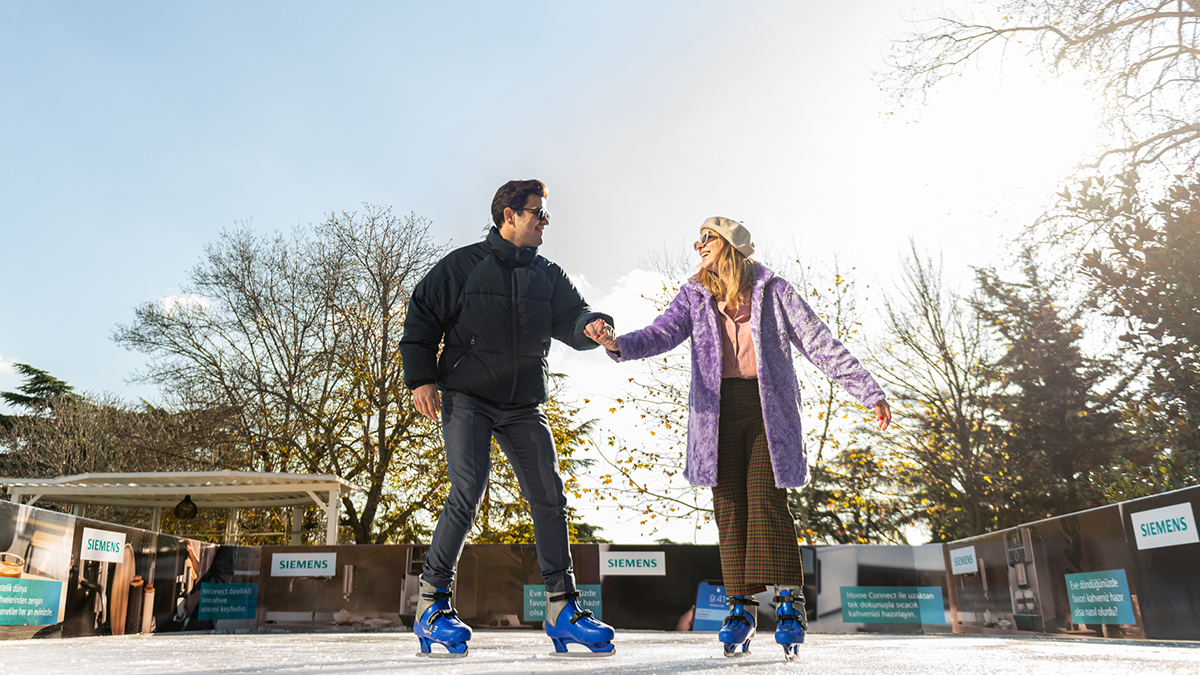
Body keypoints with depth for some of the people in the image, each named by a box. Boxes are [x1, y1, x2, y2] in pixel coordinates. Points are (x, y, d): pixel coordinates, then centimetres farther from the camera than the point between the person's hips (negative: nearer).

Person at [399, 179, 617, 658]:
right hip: (468, 398, -4)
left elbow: (571, 318, 6)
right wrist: (421, 378, -7)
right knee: (468, 491, -18)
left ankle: (561, 608, 9)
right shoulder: (464, 265, 1)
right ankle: (431, 603, -4)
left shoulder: (547, 276, 15)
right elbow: (422, 317, 2)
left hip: (524, 406, 5)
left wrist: (592, 325, -18)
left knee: (550, 497, -1)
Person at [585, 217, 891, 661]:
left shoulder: (771, 290, 6)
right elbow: (662, 333, -3)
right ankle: (740, 606, 8)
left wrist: (868, 391, 1)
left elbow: (819, 342, 5)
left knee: (766, 500, -12)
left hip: (768, 405, -2)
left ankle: (790, 601, -1)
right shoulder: (695, 296, 13)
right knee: (730, 506, 0)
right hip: (718, 409, 2)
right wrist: (619, 345, -24)